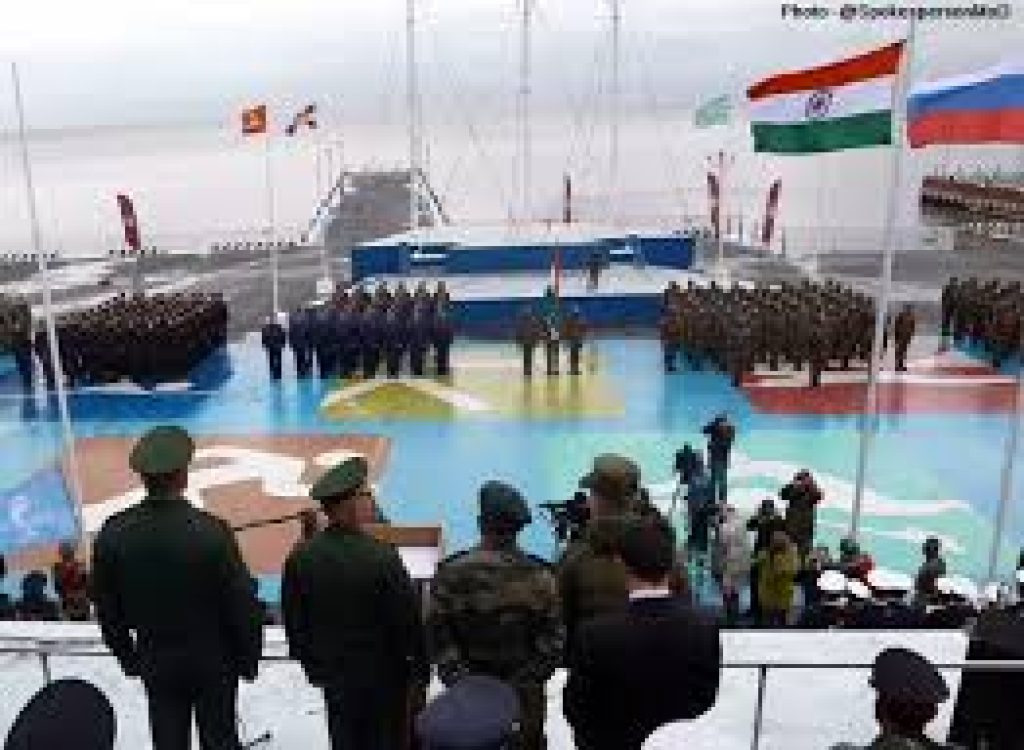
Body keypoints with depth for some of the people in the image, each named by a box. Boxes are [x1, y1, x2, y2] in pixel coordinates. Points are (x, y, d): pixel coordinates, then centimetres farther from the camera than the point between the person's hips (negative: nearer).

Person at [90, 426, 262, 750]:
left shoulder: (112, 534, -13)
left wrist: (128, 656, 14)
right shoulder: (212, 531, -25)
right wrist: (248, 657, -1)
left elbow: (107, 607, -1)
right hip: (213, 661, -3)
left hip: (155, 662, 3)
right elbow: (242, 603, -17)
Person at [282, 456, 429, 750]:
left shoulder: (300, 558, -10)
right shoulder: (382, 557, -25)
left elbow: (294, 620, 1)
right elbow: (408, 620, -17)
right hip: (384, 675, -4)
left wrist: (311, 663, 15)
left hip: (334, 674, 4)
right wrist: (420, 669, -2)